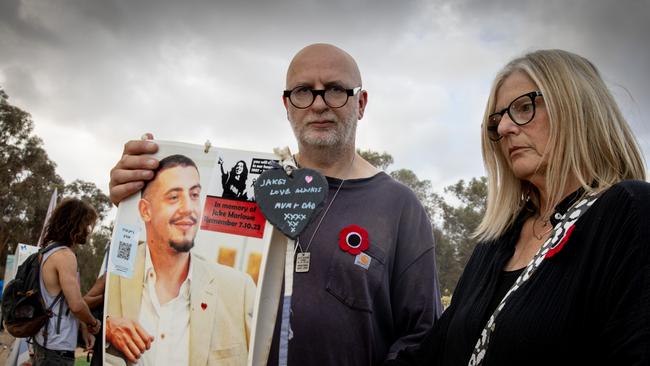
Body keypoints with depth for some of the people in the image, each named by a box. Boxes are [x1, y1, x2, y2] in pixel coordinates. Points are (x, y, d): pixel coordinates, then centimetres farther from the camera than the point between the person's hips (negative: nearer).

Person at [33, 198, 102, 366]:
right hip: (57, 348, -9)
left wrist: (83, 327, 10)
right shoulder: (65, 255, -18)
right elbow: (76, 304, -22)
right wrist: (93, 323, -4)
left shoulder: (49, 251, 12)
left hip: (45, 340, 10)